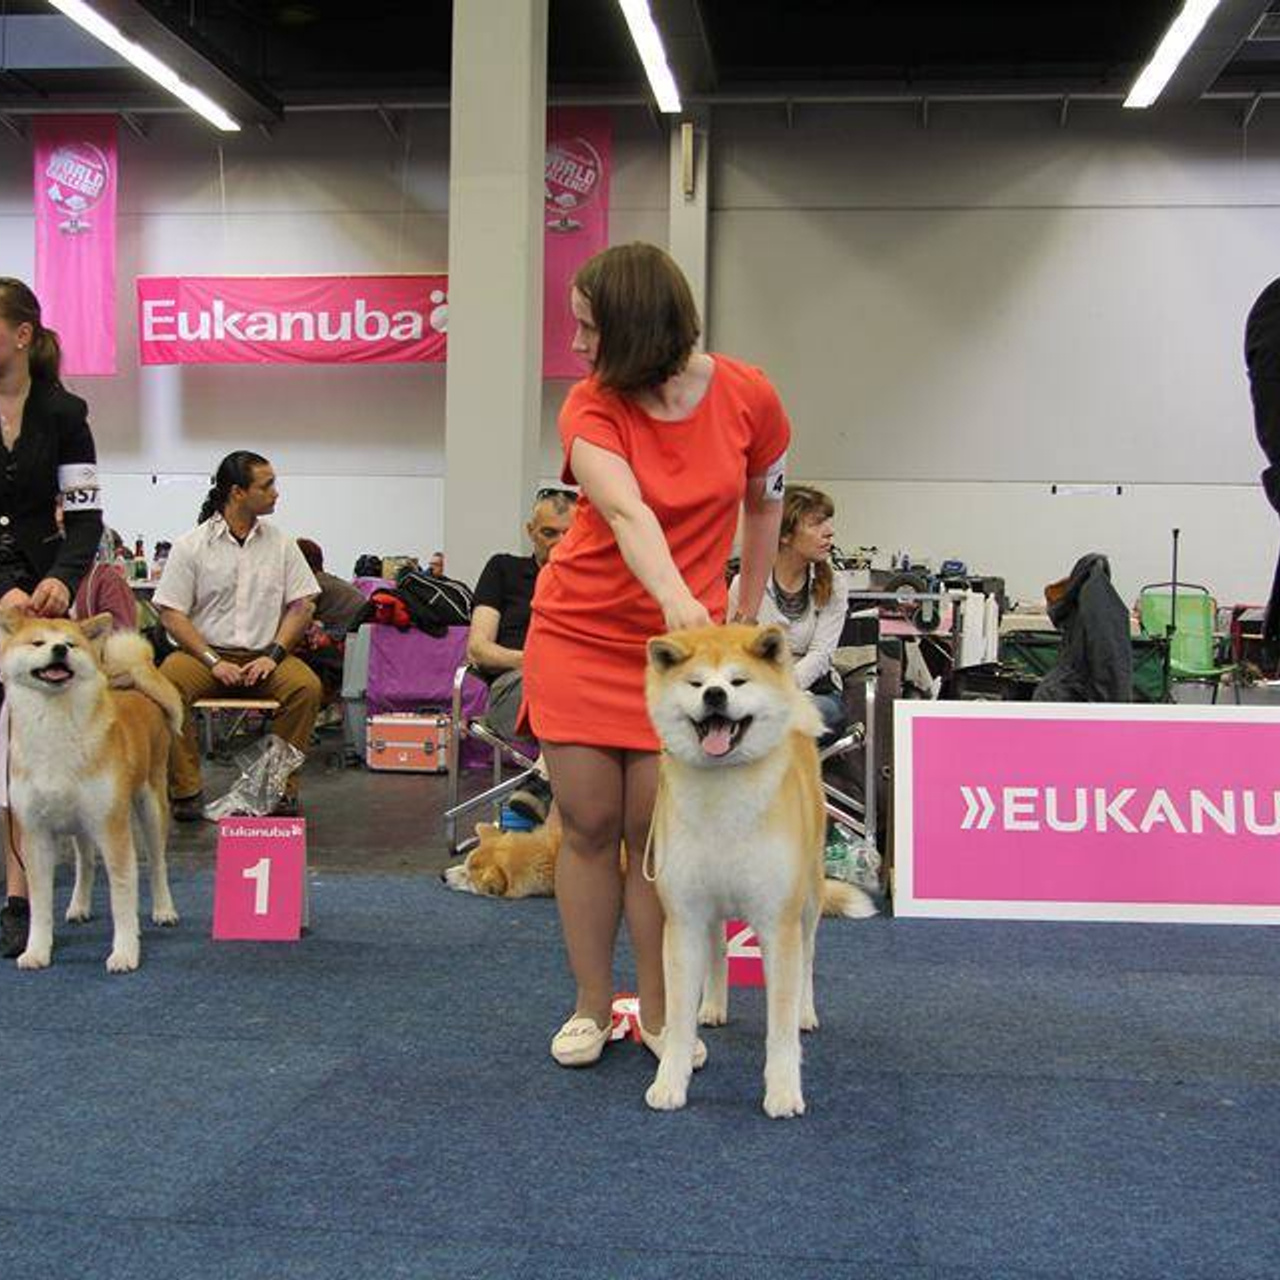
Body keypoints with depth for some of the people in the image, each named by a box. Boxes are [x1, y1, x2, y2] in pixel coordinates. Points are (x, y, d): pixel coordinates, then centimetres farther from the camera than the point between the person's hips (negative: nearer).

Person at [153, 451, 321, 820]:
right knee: (167, 684, -32)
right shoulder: (191, 545, 1)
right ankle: (186, 790, -20)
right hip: (205, 651, -1)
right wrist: (213, 661, -13)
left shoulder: (281, 544, 9)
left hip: (264, 655, 2)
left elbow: (302, 605, 7)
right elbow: (171, 614, -3)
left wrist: (273, 655, -8)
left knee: (307, 686, -28)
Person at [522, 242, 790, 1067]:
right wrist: (676, 597, -48)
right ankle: (592, 1006, 16)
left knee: (655, 828, -2)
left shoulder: (747, 395, -7)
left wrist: (748, 610, 12)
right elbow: (627, 513, -31)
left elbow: (765, 502, 11)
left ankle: (659, 1012, 13)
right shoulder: (591, 408, -11)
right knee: (589, 822, 2)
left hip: (685, 638, 0)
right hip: (579, 632, 0)